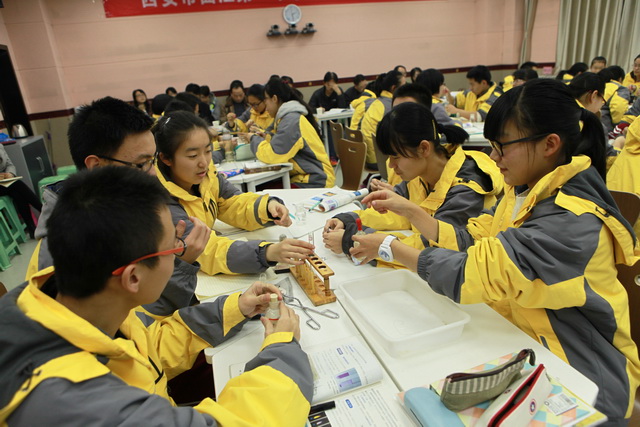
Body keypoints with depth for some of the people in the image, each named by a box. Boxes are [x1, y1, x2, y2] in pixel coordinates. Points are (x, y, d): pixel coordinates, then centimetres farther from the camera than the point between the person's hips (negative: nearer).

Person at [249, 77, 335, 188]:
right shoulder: (288, 116, 13)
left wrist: (254, 139, -6)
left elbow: (272, 155, -23)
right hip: (299, 176, 9)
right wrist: (267, 139, 8)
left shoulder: (292, 120, -17)